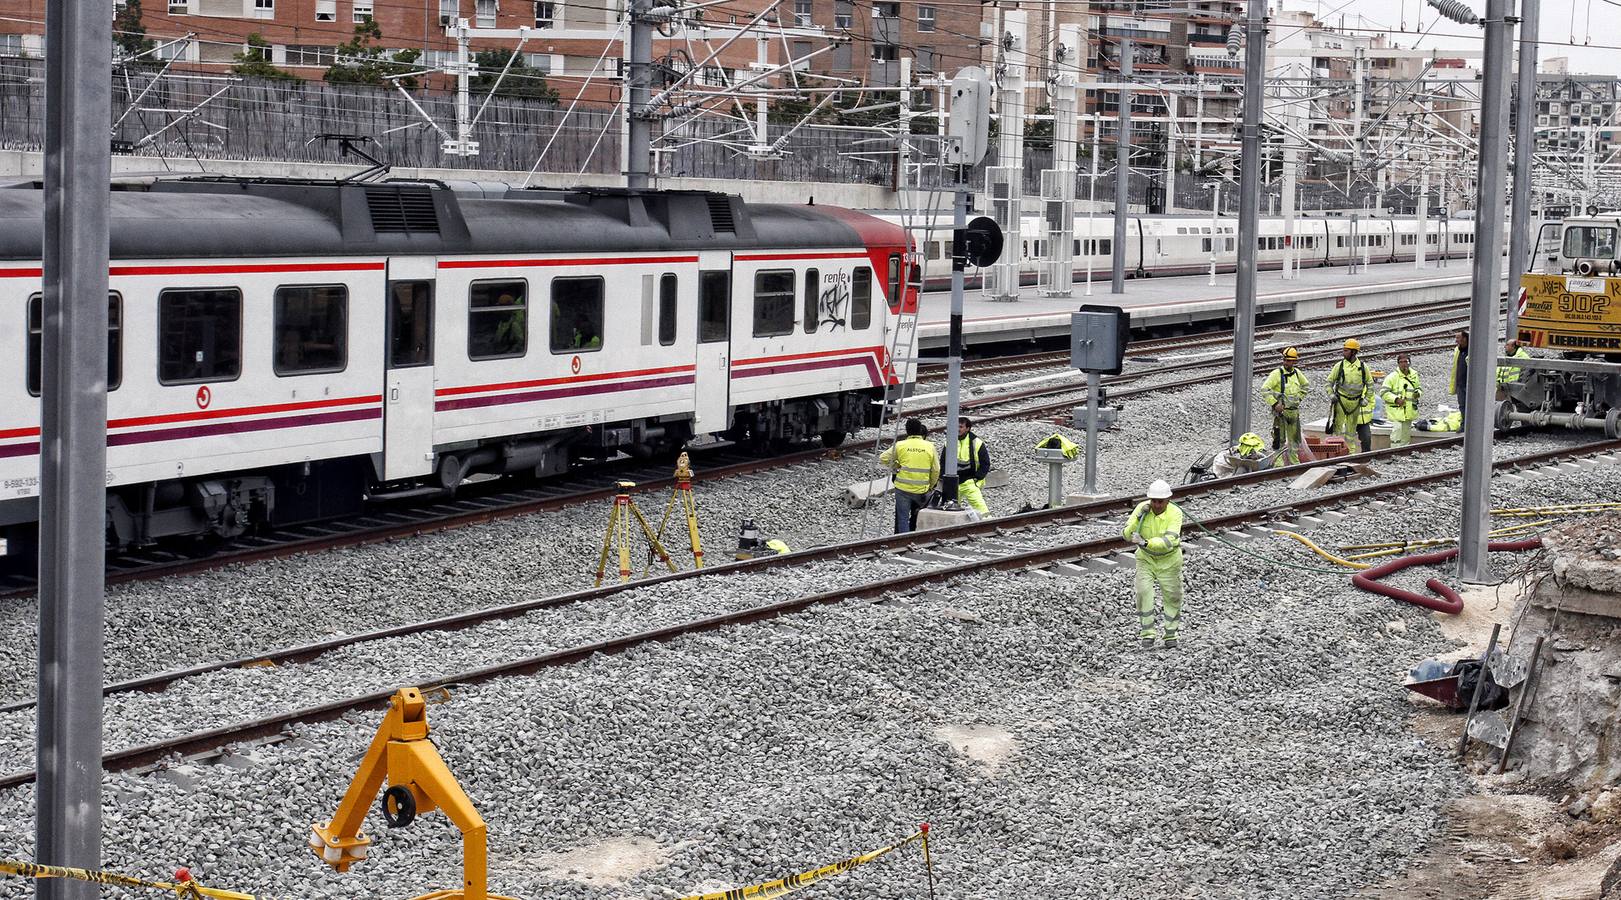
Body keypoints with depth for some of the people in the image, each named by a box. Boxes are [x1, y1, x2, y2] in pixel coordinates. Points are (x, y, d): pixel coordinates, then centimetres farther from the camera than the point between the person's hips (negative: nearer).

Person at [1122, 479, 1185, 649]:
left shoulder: (1175, 514, -25)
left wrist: (1145, 542, -50)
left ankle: (1171, 634, 25)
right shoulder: (1142, 508, -17)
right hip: (1146, 558, 1)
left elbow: (1168, 542, -37)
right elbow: (1126, 535, -18)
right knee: (1143, 592, -15)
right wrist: (1138, 518, -33)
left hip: (1169, 560, -1)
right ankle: (1147, 634, -7)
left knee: (1172, 597, 7)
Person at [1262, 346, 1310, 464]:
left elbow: (1304, 385, 27)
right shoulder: (1277, 373, -12)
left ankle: (1294, 462, 26)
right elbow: (1264, 389, -17)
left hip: (1294, 411, 6)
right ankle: (1278, 464, -3)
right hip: (1281, 411, -6)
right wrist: (1275, 403, -21)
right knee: (1279, 439, -5)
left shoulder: (1297, 373, 6)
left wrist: (1299, 397, 14)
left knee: (1295, 439, 14)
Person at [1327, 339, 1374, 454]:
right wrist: (1331, 395, -6)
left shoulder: (1362, 366, 0)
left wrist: (1366, 399, 2)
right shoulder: (1339, 366, -2)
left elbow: (1370, 384, 10)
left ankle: (1351, 452, 14)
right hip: (1341, 400, -1)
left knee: (1351, 429, 9)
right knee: (1338, 426, -4)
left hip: (1355, 402, 1)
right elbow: (1330, 381, 6)